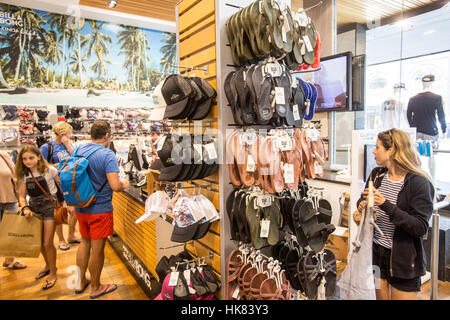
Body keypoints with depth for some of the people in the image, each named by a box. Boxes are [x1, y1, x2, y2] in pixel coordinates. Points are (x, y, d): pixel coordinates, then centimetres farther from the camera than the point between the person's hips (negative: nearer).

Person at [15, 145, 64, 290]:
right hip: (34, 208, 5)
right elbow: (22, 196, 5)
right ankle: (48, 266, 41)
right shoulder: (23, 175, 3)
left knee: (47, 243, -3)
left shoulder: (49, 170, -10)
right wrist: (25, 208, -14)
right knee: (39, 242, 15)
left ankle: (53, 273, 18)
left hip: (49, 206, -5)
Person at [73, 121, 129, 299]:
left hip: (80, 208, 7)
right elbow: (115, 186, -28)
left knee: (85, 242, 24)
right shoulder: (107, 155, -20)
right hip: (100, 210, -7)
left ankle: (81, 282, 38)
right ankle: (95, 288, 27)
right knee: (97, 249, 9)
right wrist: (124, 184, -6)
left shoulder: (77, 150, 2)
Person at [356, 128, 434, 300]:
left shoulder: (418, 182, -16)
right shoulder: (376, 174, 1)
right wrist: (363, 205, -8)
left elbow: (421, 228, -21)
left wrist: (386, 205, -30)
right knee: (378, 295, 17)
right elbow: (363, 202, 16)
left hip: (404, 259, -5)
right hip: (375, 253, 5)